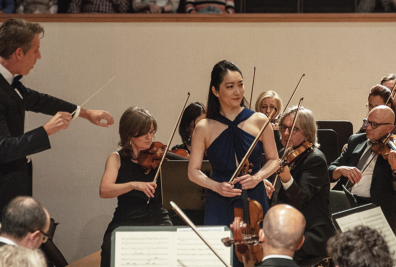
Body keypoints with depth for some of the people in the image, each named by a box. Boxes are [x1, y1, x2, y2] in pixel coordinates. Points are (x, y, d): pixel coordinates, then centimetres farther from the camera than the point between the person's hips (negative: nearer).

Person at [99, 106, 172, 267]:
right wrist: (133, 185, -26)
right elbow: (104, 191, -10)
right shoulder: (117, 159, 7)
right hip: (126, 222, -1)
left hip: (158, 220, 1)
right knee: (112, 248, -31)